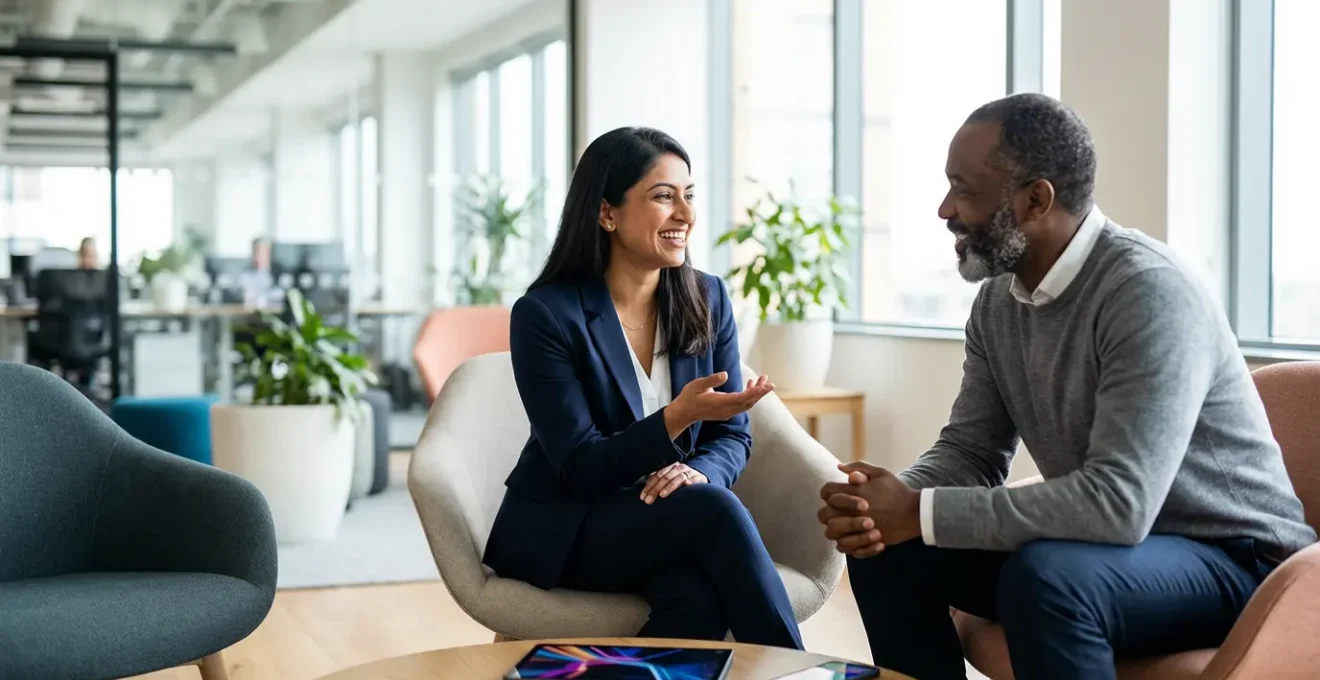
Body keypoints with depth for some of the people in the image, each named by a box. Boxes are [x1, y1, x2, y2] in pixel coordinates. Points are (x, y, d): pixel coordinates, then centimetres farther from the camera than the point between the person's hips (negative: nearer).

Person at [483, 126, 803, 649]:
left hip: (670, 522, 4)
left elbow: (732, 435, 3)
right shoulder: (544, 314, -14)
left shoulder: (707, 299, 2)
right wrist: (679, 416, -33)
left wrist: (697, 473, -21)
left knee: (696, 593, -34)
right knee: (713, 508, -32)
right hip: (561, 532, -3)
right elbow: (581, 469, -17)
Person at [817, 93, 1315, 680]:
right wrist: (895, 500, -19)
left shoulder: (1147, 292, -27)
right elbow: (970, 450, 4)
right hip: (1113, 535, 8)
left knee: (1044, 576, -36)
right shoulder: (998, 298, 0)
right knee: (883, 548, -5)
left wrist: (922, 513, -31)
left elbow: (1119, 501, -34)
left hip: (1231, 558, -7)